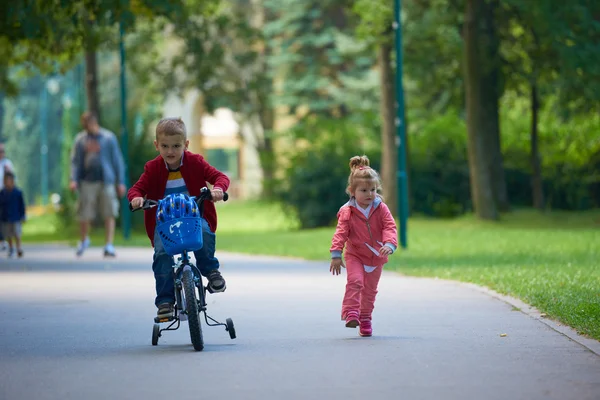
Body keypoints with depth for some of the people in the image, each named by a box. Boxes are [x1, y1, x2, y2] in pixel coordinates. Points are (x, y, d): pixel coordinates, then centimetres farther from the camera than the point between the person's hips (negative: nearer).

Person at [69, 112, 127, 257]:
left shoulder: (108, 137, 4)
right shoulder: (80, 139, 9)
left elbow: (117, 160, 5)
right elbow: (75, 161, 9)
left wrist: (120, 182, 2)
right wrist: (73, 179, -4)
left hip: (106, 181, -1)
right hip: (87, 182, 1)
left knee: (109, 215, -6)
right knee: (84, 215, 2)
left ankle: (109, 245, -4)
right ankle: (84, 240, 26)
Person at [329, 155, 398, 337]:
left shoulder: (381, 209, -8)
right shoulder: (347, 212, -12)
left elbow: (390, 227, -14)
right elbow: (341, 233, -12)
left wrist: (389, 244, -32)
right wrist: (336, 255, -18)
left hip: (376, 256, 2)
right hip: (354, 255, -2)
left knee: (370, 288, 10)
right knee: (355, 281, -24)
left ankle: (365, 318, 23)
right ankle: (351, 312, -23)